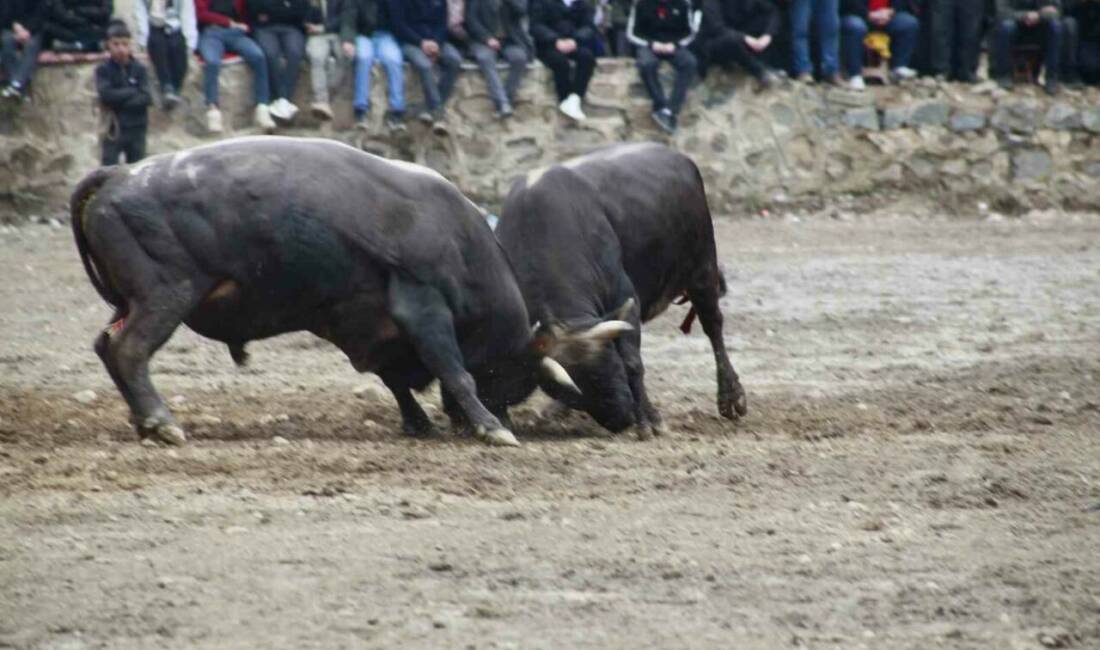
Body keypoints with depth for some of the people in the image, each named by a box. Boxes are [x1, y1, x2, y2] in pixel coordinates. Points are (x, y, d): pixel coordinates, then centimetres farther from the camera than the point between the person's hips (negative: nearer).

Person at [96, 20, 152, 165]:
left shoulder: (139, 69, 1)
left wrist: (119, 98, -16)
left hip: (136, 130, 2)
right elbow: (105, 94, -17)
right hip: (113, 130, -2)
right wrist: (132, 92, -12)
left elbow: (146, 98, -9)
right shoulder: (103, 70, -3)